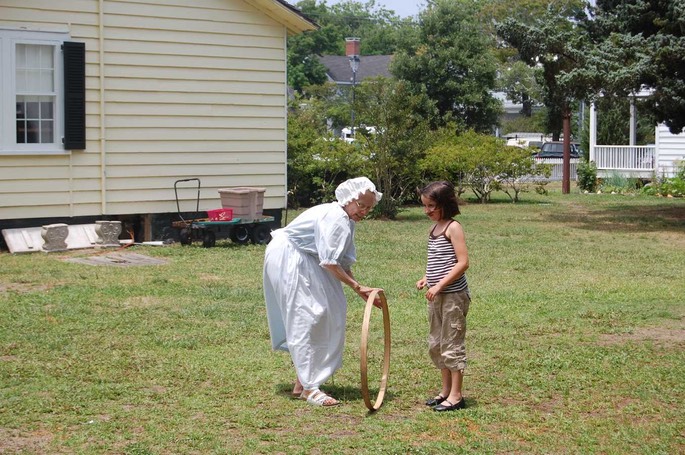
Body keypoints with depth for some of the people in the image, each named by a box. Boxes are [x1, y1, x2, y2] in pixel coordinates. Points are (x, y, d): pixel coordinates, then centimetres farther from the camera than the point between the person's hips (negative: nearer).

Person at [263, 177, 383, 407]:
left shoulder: (347, 221, 8)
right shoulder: (335, 218, -24)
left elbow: (343, 262, 7)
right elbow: (329, 263, -28)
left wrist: (360, 290, -4)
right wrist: (357, 286, -24)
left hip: (303, 261, 11)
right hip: (286, 257, -11)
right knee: (304, 319, -12)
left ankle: (302, 383, 15)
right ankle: (309, 387, -10)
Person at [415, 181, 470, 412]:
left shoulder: (453, 228, -12)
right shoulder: (434, 228, 13)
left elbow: (463, 262, -19)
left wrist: (439, 285, -21)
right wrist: (426, 279, 6)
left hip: (453, 295, -9)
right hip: (437, 296, 9)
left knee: (452, 344, -3)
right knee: (436, 344, 14)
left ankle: (456, 395, 5)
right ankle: (446, 391, 25)